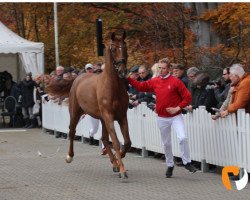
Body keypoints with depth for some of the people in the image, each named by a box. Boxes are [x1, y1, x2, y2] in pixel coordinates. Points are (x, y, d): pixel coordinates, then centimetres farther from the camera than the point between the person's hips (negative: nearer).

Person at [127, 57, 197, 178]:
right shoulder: (155, 82, 4)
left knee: (182, 137, -21)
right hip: (162, 118, 4)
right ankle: (170, 166, 27)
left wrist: (177, 108, -16)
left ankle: (187, 162, -8)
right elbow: (140, 86, 11)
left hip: (175, 116, -4)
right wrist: (128, 78, 2)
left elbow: (187, 97, -9)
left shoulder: (175, 82, -9)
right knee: (166, 143, 12)